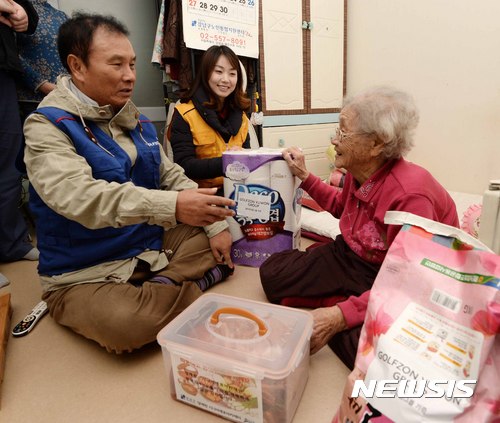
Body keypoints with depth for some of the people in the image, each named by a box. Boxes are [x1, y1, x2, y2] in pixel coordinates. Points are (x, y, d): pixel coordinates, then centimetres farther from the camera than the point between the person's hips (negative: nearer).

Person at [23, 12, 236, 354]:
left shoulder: (136, 120, 7)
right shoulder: (48, 125, -13)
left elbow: (172, 176, 9)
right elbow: (77, 196, -30)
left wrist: (216, 225, -3)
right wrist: (172, 206, -43)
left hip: (152, 247, 7)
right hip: (87, 275, -6)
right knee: (126, 324, -34)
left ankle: (162, 286, -10)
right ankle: (201, 280, -9)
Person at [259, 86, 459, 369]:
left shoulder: (409, 195, -29)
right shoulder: (359, 173, -5)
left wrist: (341, 315, -36)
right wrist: (304, 176, 14)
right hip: (354, 259, 7)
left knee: (361, 343, -36)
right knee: (273, 271, -5)